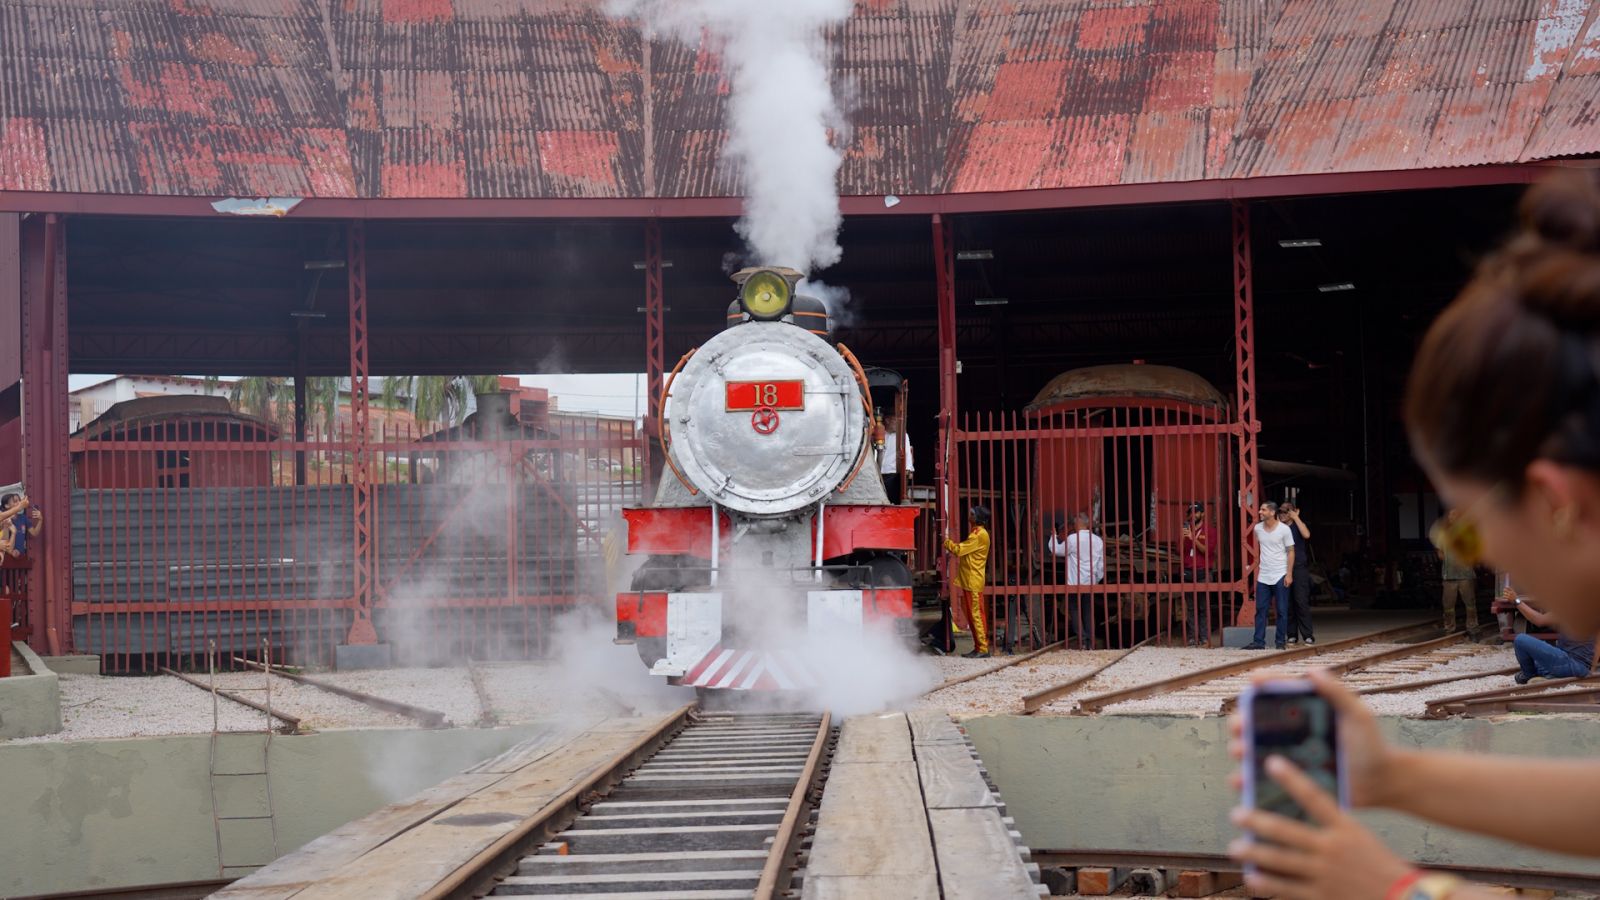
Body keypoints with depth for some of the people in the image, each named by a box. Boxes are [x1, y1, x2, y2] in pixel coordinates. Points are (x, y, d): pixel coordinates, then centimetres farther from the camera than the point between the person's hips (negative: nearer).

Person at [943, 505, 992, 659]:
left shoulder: (979, 534, -15)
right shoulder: (977, 532, 18)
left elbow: (959, 550, -16)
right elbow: (964, 551, 21)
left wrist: (946, 542, -2)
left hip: (973, 582, -10)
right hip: (969, 581, 10)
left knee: (976, 615, -9)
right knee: (972, 616, 12)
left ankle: (983, 649, -8)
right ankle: (978, 648, 15)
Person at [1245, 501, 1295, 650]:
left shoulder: (1284, 529, -8)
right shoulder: (1258, 528, 4)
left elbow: (1291, 552, -6)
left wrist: (1289, 574, -11)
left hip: (1280, 576, -4)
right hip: (1263, 576, 4)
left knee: (1282, 610, 1)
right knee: (1260, 610, 2)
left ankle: (1280, 641, 7)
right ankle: (1259, 641, 4)